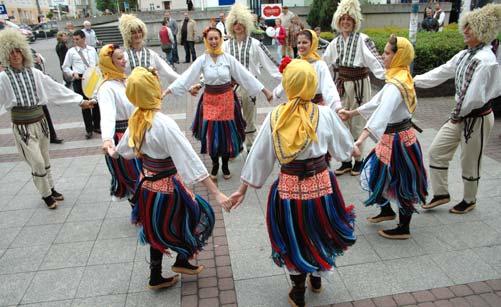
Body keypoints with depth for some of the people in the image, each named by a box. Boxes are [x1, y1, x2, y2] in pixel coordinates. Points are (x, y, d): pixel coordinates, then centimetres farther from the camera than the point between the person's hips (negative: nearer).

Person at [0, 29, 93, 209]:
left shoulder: (34, 73, 1)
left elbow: (56, 88, 4)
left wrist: (80, 100, 5)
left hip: (40, 122, 4)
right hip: (22, 127, -3)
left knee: (45, 160, 16)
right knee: (37, 163, -2)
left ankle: (51, 188, 34)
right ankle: (46, 194, 18)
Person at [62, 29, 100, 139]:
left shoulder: (92, 50, 10)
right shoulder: (71, 52, 1)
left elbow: (98, 63, 19)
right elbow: (65, 67, 5)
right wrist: (73, 73, -12)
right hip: (79, 80, -2)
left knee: (96, 102, 9)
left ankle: (97, 126, 26)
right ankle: (89, 129, 13)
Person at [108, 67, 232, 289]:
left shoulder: (136, 120, -3)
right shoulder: (164, 124, -28)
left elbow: (124, 148, 16)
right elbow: (190, 160, -31)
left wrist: (113, 152, 41)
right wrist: (216, 193, -29)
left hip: (147, 186, 8)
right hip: (168, 189, -8)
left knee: (158, 230, 24)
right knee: (202, 214, 17)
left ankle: (156, 278, 39)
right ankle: (182, 261, 33)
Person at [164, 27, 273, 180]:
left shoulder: (228, 58, -5)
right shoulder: (202, 60, -5)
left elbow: (245, 75, -3)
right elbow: (186, 77, -9)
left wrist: (265, 90, -5)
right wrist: (166, 91, -15)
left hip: (227, 99, 0)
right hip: (210, 100, 0)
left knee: (227, 133, 6)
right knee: (211, 134, 2)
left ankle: (225, 165, 26)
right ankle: (215, 164, 25)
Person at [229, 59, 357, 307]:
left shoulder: (274, 118, -11)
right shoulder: (325, 114, -10)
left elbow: (258, 157, -6)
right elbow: (343, 143, 8)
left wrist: (242, 189, 4)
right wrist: (354, 150, 31)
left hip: (289, 185, 0)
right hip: (320, 183, 1)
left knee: (294, 237, 19)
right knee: (318, 232, 25)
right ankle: (316, 278, 47)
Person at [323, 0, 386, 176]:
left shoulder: (363, 40, -11)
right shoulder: (335, 42, 7)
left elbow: (374, 60, -21)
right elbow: (323, 62, 16)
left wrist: (387, 76, -35)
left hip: (359, 85, -5)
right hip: (341, 85, 5)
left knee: (357, 123, 4)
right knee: (342, 122, 9)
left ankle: (359, 160, 21)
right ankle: (346, 161, 21)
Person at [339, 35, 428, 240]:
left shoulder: (396, 85, -26)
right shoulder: (399, 78, 5)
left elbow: (382, 113, -41)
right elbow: (377, 102, 15)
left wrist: (361, 140, -52)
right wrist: (352, 113, 20)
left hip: (398, 140, -9)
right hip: (391, 136, 9)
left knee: (401, 183, 6)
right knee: (377, 175, 21)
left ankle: (403, 229, 25)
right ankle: (387, 211, 42)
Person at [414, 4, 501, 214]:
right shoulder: (465, 55, 4)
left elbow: (474, 95, -27)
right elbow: (441, 72, 10)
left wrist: (458, 114, -15)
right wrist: (414, 81, 6)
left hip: (477, 118, -8)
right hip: (461, 114, 8)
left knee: (470, 163, 9)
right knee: (436, 151, 10)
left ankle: (469, 200, 33)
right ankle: (441, 194, 25)